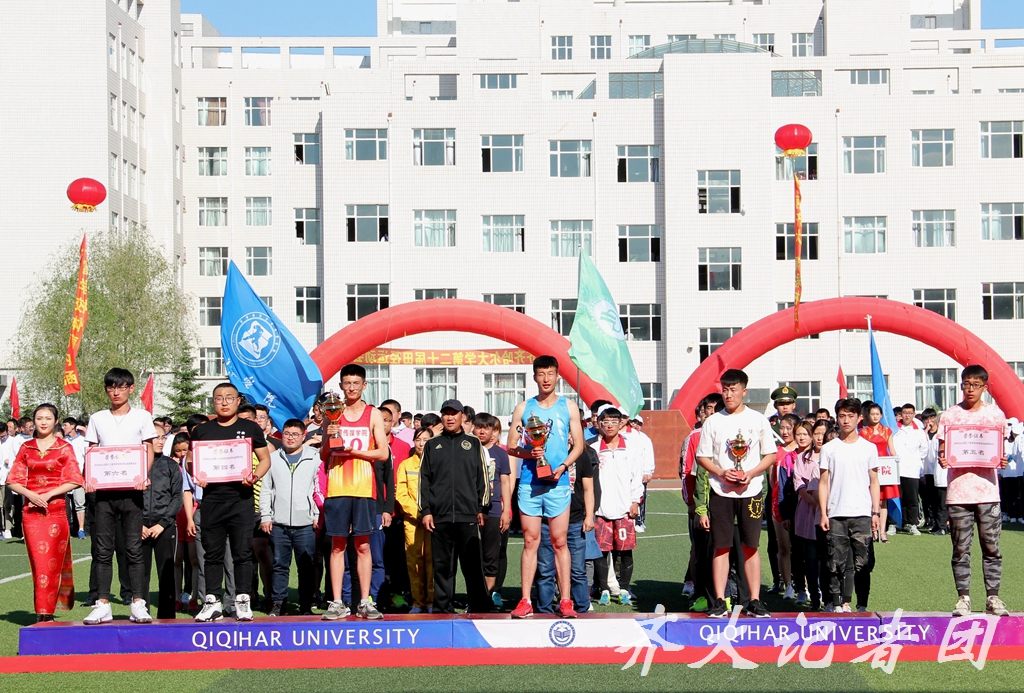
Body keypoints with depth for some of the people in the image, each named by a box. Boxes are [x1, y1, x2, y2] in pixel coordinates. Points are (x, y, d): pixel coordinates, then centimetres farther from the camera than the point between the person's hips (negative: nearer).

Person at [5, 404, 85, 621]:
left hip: (56, 511, -2)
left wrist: (48, 495, -12)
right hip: (31, 511, 2)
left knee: (52, 561, -5)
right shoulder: (26, 448, 10)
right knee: (38, 561, -1)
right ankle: (44, 612, 3)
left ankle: (45, 613, -2)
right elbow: (13, 481, 7)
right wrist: (30, 494, -11)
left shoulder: (64, 448, 4)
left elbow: (73, 481, -3)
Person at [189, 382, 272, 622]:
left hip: (241, 497, -2)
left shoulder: (250, 428, 8)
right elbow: (189, 461, 15)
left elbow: (265, 459, 10)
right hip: (211, 498, 2)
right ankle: (212, 602, 10)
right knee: (212, 553, 5)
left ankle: (243, 601, 4)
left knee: (242, 552, -1)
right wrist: (195, 475, -6)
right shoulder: (202, 430, 12)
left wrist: (255, 476, -9)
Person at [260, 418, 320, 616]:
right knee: (279, 565, 4)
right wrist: (265, 516, 4)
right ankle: (278, 603, 10)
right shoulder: (272, 458, 13)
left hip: (305, 524, -2)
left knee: (306, 567, 1)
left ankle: (306, 605, 6)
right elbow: (265, 489, 12)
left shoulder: (314, 457, 7)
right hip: (278, 524, 2)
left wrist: (318, 515, -2)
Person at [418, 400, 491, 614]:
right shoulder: (432, 446, 15)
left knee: (473, 565, -2)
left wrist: (482, 508, 3)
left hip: (468, 516, -1)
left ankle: (480, 609, 2)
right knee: (442, 566, 3)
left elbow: (482, 478, 11)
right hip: (440, 516, 1)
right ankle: (442, 609, 8)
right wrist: (425, 510, 2)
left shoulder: (474, 444, 13)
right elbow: (424, 480, 11)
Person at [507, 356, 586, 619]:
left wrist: (562, 466, -10)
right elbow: (511, 446, 8)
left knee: (560, 542, 1)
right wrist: (528, 453, -13)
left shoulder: (569, 407, 8)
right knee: (530, 542, 2)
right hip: (529, 483, 1)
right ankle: (525, 601, 4)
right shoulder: (523, 408, 9)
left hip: (558, 483, -1)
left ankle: (565, 601, 3)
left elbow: (578, 445, 6)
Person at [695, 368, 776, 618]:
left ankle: (754, 601, 7)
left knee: (751, 546, 2)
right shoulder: (713, 422, 5)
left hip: (751, 491, 0)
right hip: (721, 492, 0)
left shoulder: (758, 420, 4)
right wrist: (722, 472, -10)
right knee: (721, 546, 1)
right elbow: (702, 457, 7)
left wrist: (751, 473, -10)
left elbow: (771, 455, 6)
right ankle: (719, 601, 4)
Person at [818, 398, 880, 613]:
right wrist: (823, 513, -2)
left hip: (862, 514, 0)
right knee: (837, 562, -2)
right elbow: (823, 482, 6)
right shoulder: (829, 449, 6)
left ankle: (863, 605, 9)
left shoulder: (869, 448, 9)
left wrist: (875, 512, 4)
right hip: (836, 515, 0)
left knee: (862, 563, 1)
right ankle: (838, 603, 4)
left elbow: (874, 482, 11)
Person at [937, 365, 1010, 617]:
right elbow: (942, 451, 7)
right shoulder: (949, 416, 5)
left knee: (991, 547, 2)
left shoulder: (996, 414, 7)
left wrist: (1002, 460, -9)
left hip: (988, 491, 0)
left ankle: (993, 598, 10)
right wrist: (942, 460, -15)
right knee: (961, 549, 2)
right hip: (958, 492, 0)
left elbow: (1001, 450, 13)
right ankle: (963, 598, 8)